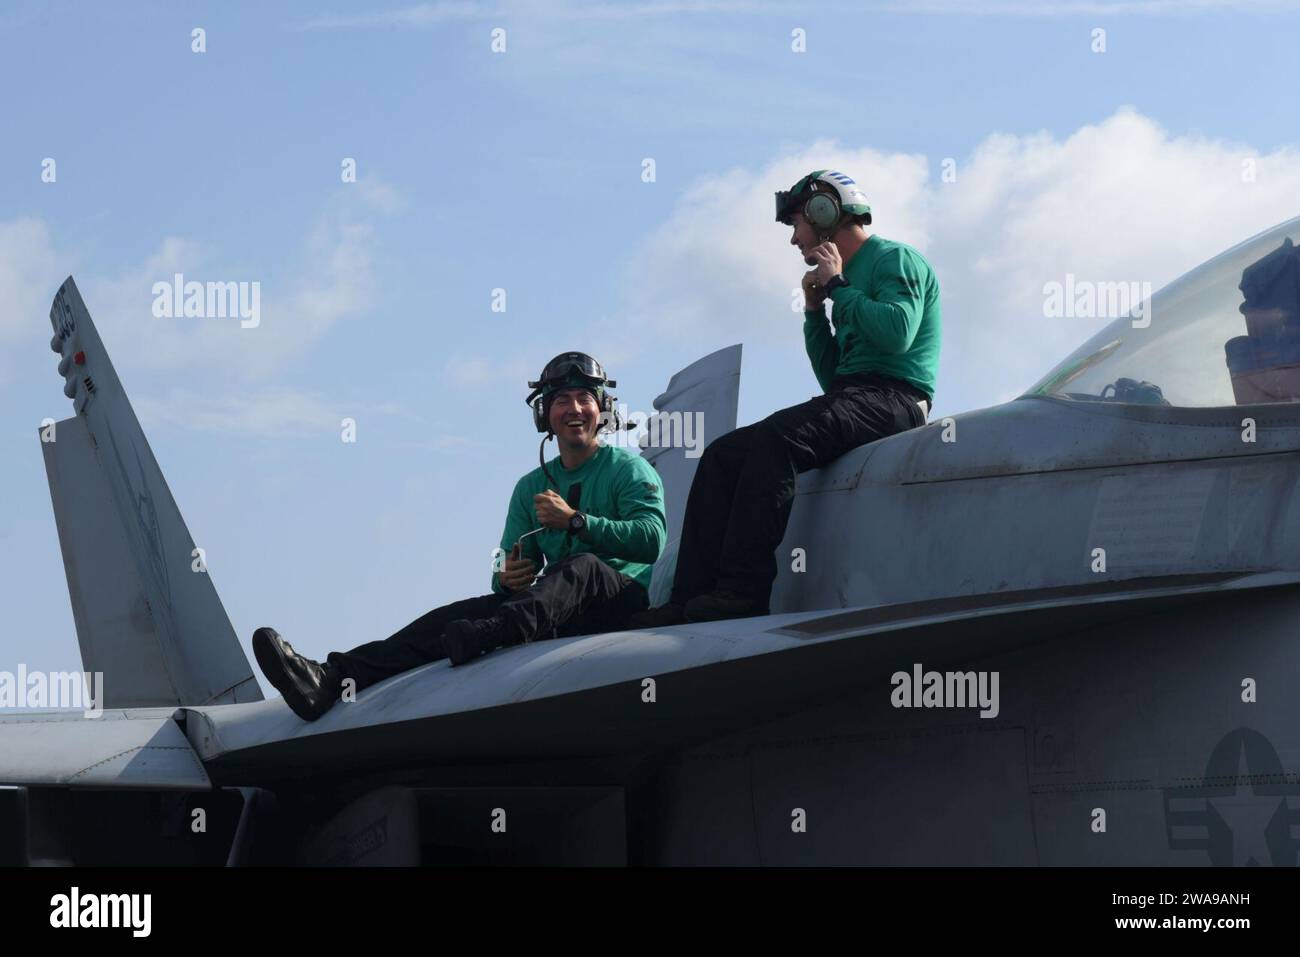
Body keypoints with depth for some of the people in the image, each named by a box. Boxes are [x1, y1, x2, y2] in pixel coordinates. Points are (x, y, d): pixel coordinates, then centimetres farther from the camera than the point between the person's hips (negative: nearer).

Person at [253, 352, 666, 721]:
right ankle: (332, 678, -36)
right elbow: (515, 564, 17)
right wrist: (508, 579, -8)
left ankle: (493, 632, -65)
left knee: (581, 565, -37)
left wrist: (574, 520, -14)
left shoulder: (630, 469, 7)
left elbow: (651, 541, -10)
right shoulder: (530, 488, 23)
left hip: (625, 598, -4)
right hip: (560, 610, 4)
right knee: (462, 612, -18)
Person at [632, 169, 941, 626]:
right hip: (851, 398, 9)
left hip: (892, 398, -9)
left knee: (776, 437, -33)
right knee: (724, 454, -5)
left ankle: (742, 589, -39)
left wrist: (837, 286, -8)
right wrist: (814, 310, 12)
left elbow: (896, 333, -20)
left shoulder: (896, 259, 0)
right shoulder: (850, 278, 27)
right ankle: (690, 597, -18)